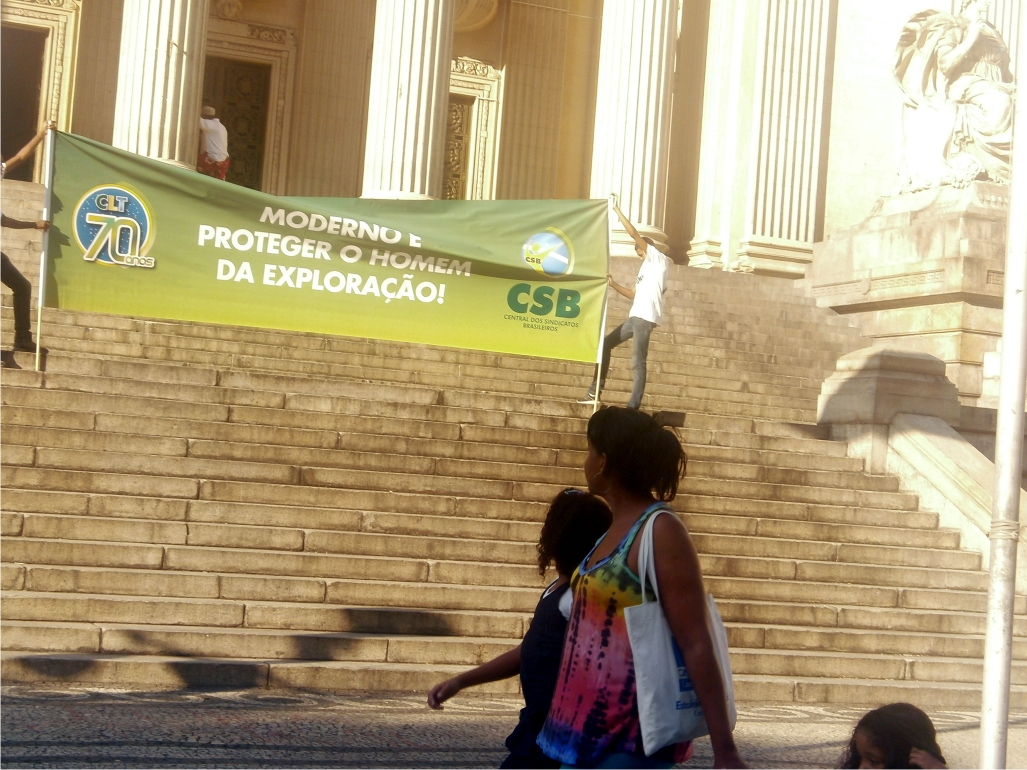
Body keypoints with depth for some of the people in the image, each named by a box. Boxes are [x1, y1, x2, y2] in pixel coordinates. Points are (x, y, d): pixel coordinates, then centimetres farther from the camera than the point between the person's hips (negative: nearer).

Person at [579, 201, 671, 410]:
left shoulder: (658, 259, 2)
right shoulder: (646, 268, 27)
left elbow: (635, 234, -5)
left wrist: (618, 211, -1)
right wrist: (613, 284, 22)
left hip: (646, 317, -10)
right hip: (636, 317, 10)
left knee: (638, 362, -12)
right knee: (606, 344, 13)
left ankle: (633, 405, -14)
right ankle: (595, 391, 14)